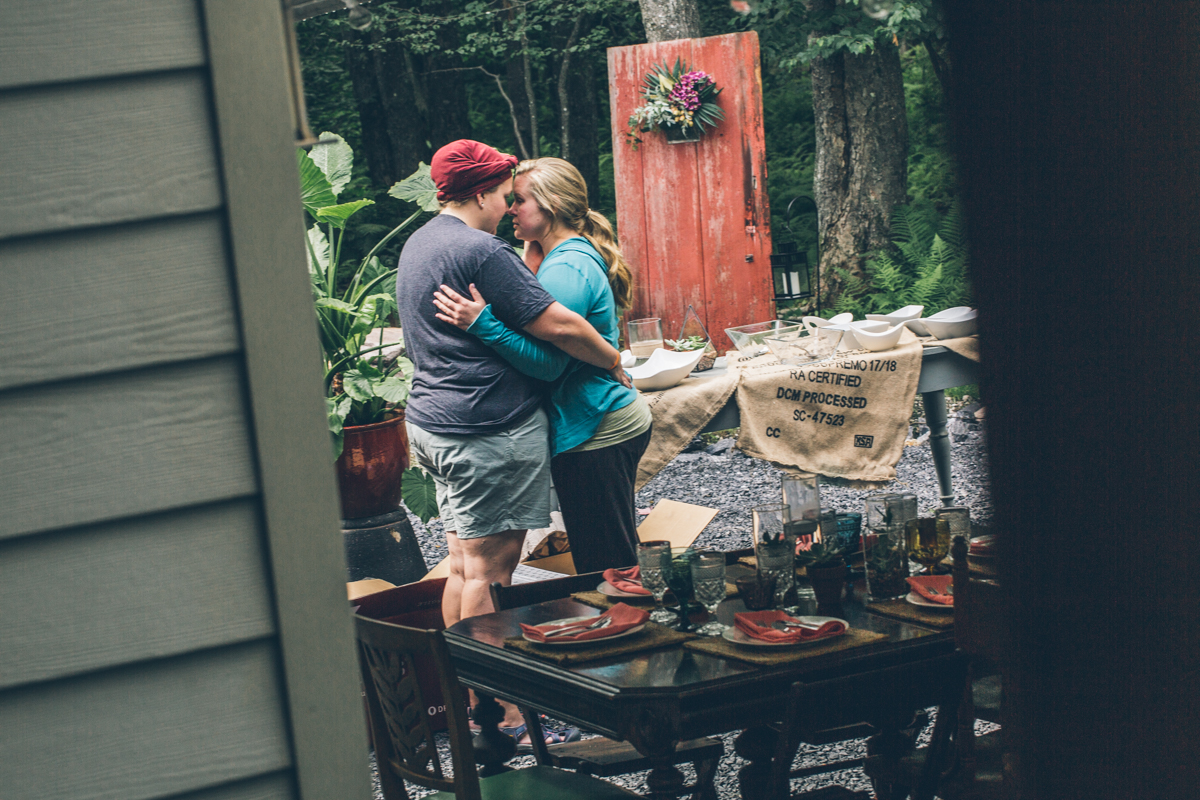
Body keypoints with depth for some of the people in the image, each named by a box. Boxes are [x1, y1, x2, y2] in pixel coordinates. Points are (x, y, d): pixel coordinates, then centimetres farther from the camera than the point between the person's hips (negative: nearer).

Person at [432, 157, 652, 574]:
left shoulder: (565, 270, -18)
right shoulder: (580, 255, 14)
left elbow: (548, 363, -24)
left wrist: (482, 322, -28)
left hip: (595, 431, -11)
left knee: (603, 566, -4)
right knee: (614, 561, 17)